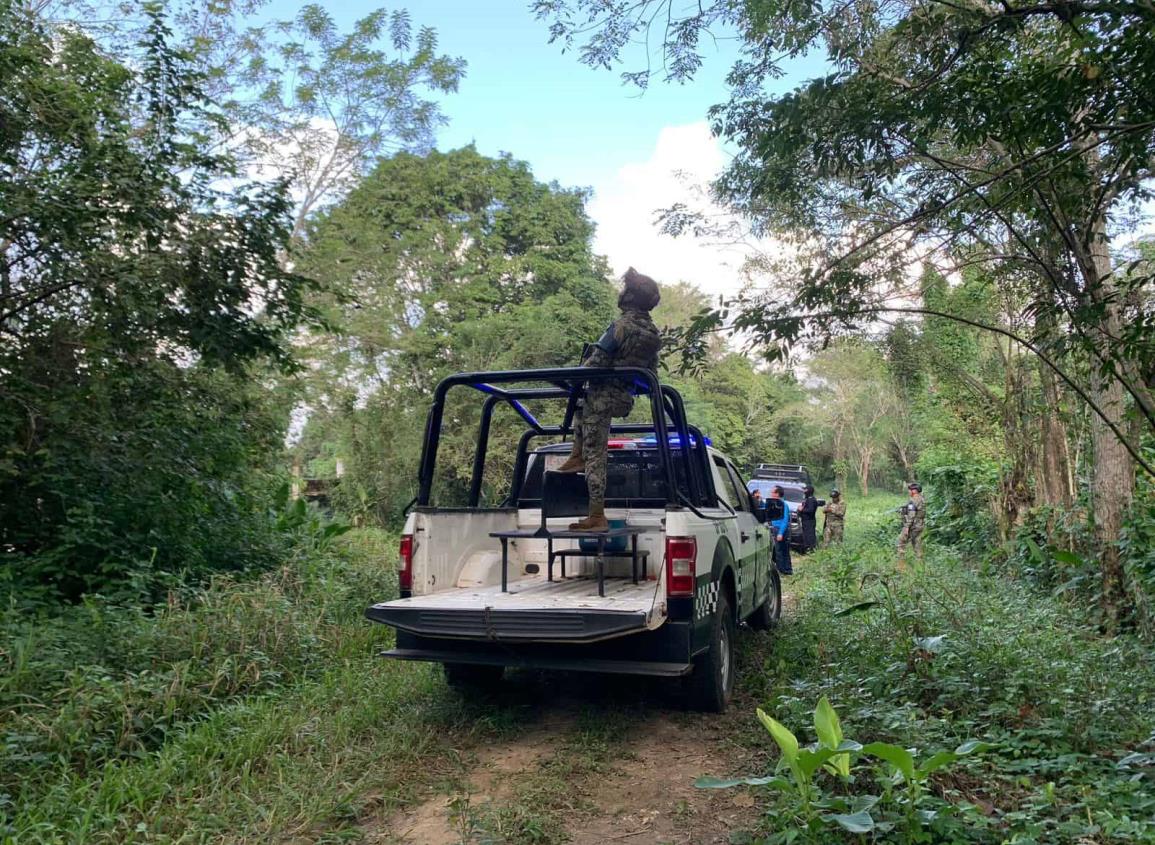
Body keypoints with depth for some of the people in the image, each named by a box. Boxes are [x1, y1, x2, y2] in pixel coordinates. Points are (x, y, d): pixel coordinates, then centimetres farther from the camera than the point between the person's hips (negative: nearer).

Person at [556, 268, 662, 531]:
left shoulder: (623, 325, -16)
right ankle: (578, 455, 28)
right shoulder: (653, 333, 8)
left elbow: (597, 361, -19)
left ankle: (597, 518, -3)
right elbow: (651, 373, 15)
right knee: (580, 403, 35)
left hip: (603, 396, -8)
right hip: (624, 398, 8)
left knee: (595, 455, -4)